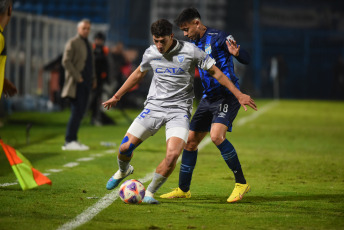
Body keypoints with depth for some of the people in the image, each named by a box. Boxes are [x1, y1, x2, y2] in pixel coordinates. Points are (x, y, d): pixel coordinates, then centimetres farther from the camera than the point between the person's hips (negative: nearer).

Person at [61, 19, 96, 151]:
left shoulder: (89, 44, 20)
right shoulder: (72, 43, -6)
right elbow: (66, 61, -14)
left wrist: (93, 78, 16)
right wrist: (77, 77, -18)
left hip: (86, 83, 8)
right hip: (76, 84, -8)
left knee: (80, 112, 5)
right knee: (77, 111, -13)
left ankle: (73, 140, 8)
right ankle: (69, 142, -12)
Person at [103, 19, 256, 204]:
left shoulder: (190, 51, -10)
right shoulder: (150, 53, 2)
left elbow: (215, 72, -1)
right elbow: (138, 74, 22)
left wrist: (239, 95, -3)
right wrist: (116, 96, 29)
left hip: (179, 110, -3)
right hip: (154, 106, 3)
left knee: (172, 155, -24)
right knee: (125, 148, -5)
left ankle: (150, 192, -2)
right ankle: (123, 171, 32)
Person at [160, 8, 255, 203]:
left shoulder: (218, 38, -13)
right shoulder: (195, 44, 12)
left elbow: (247, 60, -19)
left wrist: (236, 53, -39)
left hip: (227, 96, -8)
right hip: (208, 98, 8)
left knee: (217, 136, -27)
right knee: (191, 140, 7)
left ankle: (241, 183, -16)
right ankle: (183, 189, 20)